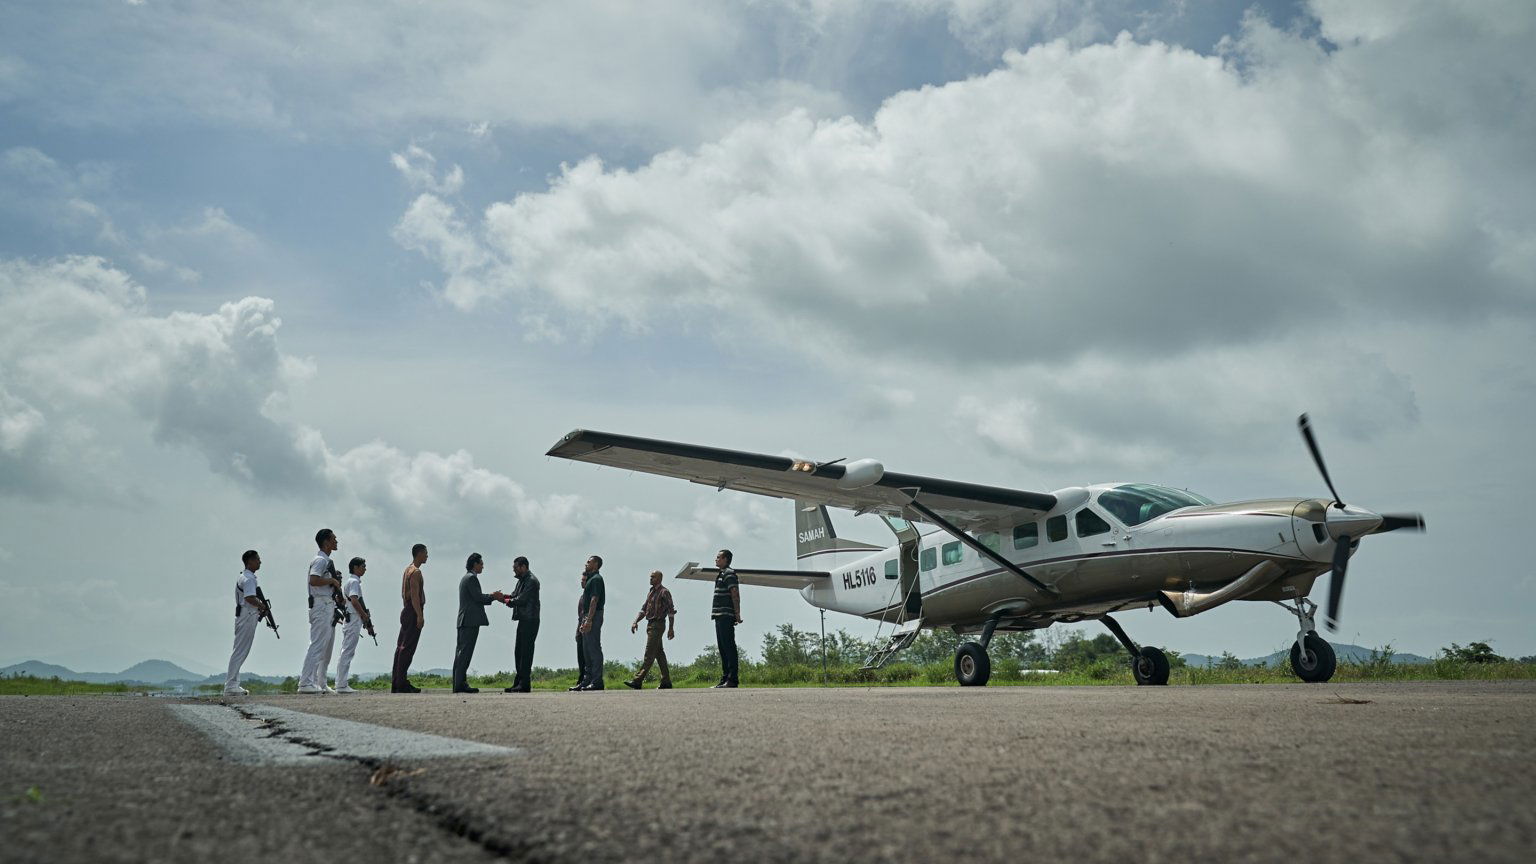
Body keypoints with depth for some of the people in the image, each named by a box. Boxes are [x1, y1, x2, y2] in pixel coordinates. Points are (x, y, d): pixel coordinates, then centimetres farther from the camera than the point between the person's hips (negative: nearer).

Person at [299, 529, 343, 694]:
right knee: (318, 645, -12)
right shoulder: (320, 560, -11)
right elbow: (314, 580, -26)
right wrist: (332, 580, -15)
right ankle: (306, 683, -13)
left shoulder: (327, 561, 20)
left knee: (327, 647, 12)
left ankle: (320, 683, 17)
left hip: (329, 608, 11)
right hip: (321, 605, -11)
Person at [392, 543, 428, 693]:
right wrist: (420, 615, -23)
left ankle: (395, 683, 11)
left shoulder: (407, 570, 19)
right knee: (408, 648, -11)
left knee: (401, 647, 9)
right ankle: (402, 683, -13)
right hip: (414, 612, -10)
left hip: (406, 611, 10)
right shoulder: (416, 571, -12)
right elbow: (415, 595, -20)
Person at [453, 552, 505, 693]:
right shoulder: (472, 578, -9)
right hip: (471, 620, -11)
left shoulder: (465, 578, 22)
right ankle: (460, 684, -13)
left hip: (464, 620, 11)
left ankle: (458, 683, 10)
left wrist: (492, 597, 17)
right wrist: (493, 596, -2)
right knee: (465, 652, -11)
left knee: (461, 651, 9)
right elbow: (478, 597, -15)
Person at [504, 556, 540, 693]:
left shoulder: (531, 580, -12)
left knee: (526, 651, -8)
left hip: (530, 620, -10)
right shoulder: (522, 580, 19)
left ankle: (525, 683, -6)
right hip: (523, 620, 10)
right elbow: (514, 596, 14)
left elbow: (521, 599, -18)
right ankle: (518, 682, 16)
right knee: (518, 651, 11)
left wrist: (509, 601, -5)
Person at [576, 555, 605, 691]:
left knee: (594, 648, -10)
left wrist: (589, 620, -25)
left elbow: (594, 600, -19)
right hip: (588, 617, 10)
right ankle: (589, 680, 15)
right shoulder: (591, 579, 21)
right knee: (587, 649, 11)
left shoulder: (596, 579, -10)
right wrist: (583, 621, 20)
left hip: (593, 617, -10)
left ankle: (597, 681, -9)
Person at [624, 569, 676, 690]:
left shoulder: (664, 592, -7)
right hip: (650, 624, 9)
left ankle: (638, 681, -18)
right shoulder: (651, 592, 18)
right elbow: (644, 609, 20)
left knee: (649, 654, -12)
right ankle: (666, 682, 13)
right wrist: (636, 621, 6)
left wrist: (671, 628, -14)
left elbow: (671, 611, -10)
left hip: (657, 625, -9)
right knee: (659, 653, 9)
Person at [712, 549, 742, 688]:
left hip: (726, 616, -10)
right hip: (720, 616, 10)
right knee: (723, 648, 11)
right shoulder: (721, 574, 22)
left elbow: (735, 594, -15)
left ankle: (732, 679, -12)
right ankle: (725, 678, 15)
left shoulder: (729, 574, -8)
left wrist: (737, 614, -20)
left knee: (729, 647, -11)